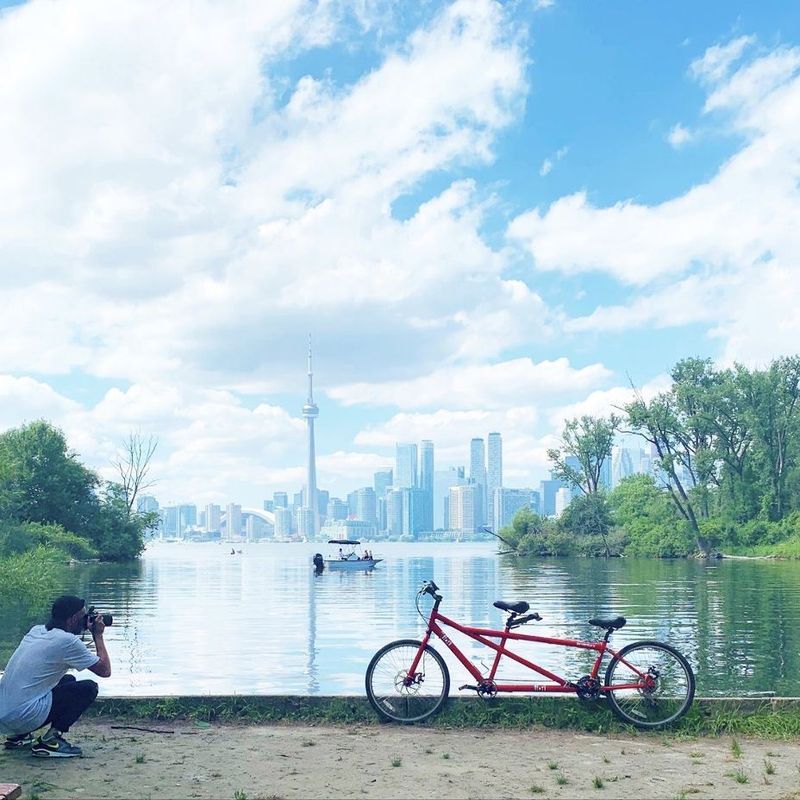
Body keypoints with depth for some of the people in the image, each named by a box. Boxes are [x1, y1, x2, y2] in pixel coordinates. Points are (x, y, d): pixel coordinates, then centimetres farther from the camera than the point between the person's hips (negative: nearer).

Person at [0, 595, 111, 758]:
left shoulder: (36, 630, 12)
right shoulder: (67, 641, -11)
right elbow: (105, 670, -4)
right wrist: (98, 635, 8)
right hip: (24, 718, -8)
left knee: (68, 680, 26)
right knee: (89, 688, 0)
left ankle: (19, 736, 20)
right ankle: (50, 740, -4)